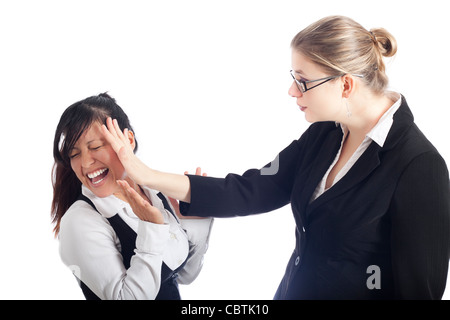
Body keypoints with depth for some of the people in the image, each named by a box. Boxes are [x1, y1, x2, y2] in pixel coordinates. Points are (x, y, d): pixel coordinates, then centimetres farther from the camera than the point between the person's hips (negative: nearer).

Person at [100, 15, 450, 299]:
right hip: (294, 289, 7)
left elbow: (420, 289, -19)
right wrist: (146, 175, -7)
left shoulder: (419, 168, -23)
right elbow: (250, 191, -2)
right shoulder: (323, 136, -1)